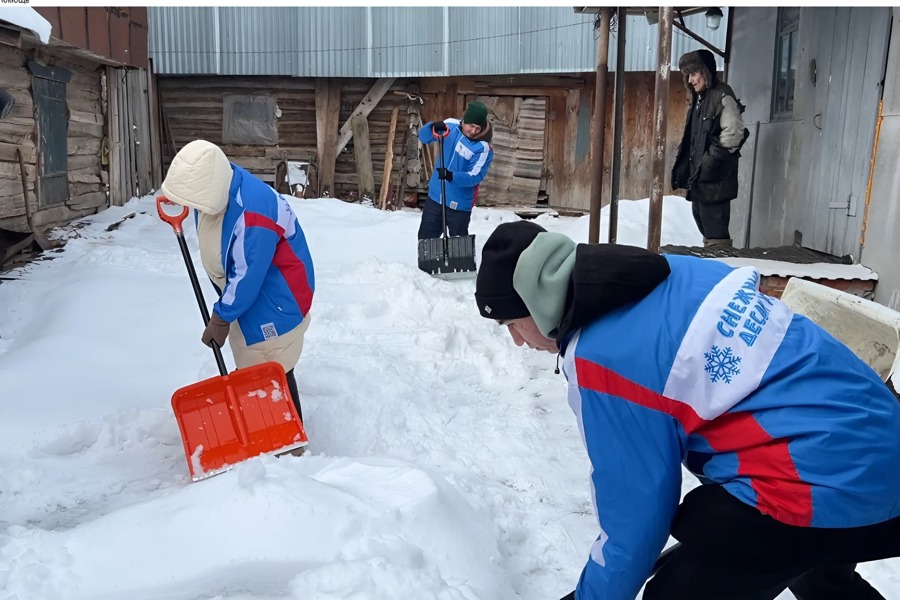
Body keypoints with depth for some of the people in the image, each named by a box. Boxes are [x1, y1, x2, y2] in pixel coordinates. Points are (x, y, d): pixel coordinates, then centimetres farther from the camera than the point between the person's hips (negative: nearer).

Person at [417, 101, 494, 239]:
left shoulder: (483, 148, -18)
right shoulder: (451, 125, -5)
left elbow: (475, 176, -22)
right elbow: (423, 137, 0)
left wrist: (452, 176, -38)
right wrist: (434, 129, -23)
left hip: (459, 204, -4)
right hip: (435, 196, 5)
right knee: (425, 237, 16)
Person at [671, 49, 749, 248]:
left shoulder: (722, 97, -11)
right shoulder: (699, 98, 17)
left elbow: (734, 132, -18)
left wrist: (712, 159, -19)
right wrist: (684, 165, 15)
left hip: (715, 176, -10)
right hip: (699, 172, 10)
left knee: (714, 226, -11)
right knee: (700, 216, 16)